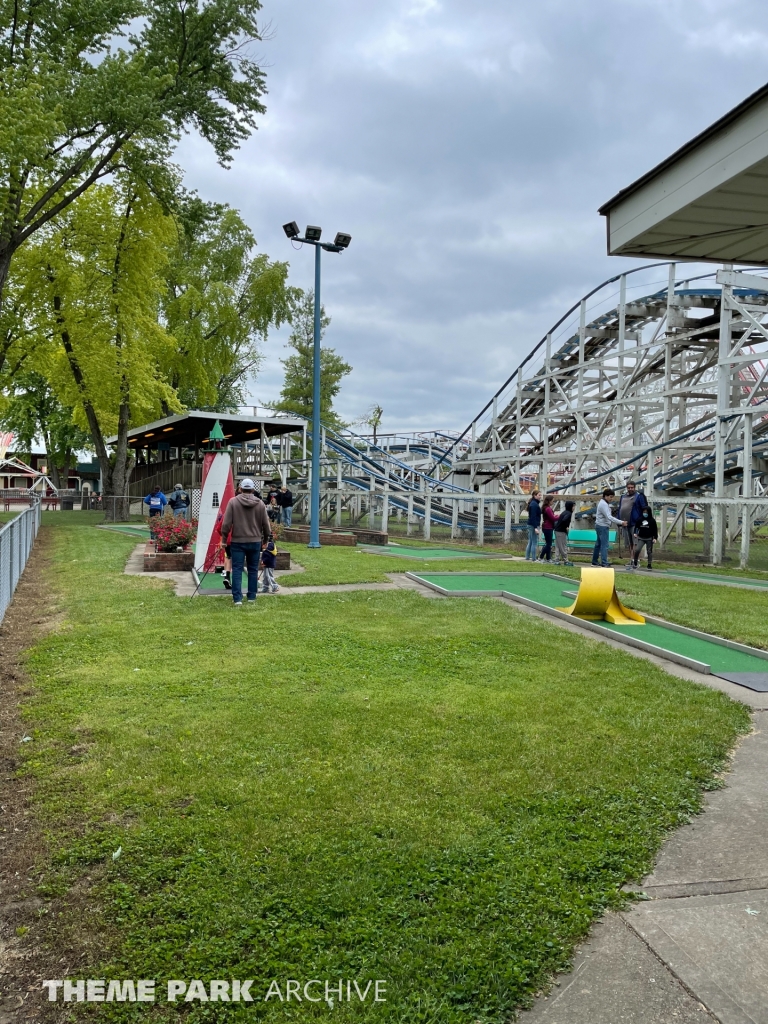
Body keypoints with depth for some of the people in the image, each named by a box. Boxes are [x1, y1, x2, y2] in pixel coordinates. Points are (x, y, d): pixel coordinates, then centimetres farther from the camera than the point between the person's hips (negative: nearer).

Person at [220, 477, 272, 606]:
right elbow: (266, 524, 4)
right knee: (253, 570, 13)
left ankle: (237, 599, -3)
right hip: (255, 541, 2)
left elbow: (226, 523, -8)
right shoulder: (260, 504, -2)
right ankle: (252, 597, 18)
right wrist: (267, 536, 20)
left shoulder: (233, 502, -7)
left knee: (237, 570, 2)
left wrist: (224, 536, 8)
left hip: (237, 541, -2)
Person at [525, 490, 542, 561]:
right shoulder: (534, 504, -16)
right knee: (535, 542, -6)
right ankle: (533, 559, -3)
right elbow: (533, 517, -21)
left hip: (531, 525, 10)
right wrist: (536, 528, -23)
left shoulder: (533, 503, 14)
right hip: (534, 525, -10)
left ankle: (527, 557, 18)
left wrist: (538, 525, 19)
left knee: (530, 542, 14)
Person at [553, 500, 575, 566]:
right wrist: (566, 527, -17)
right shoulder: (569, 513, -13)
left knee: (558, 547, 10)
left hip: (557, 531, 9)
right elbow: (564, 520, -31)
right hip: (561, 532, -9)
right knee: (563, 547, -1)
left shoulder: (565, 512, 14)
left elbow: (560, 519, 18)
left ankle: (557, 560, 12)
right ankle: (565, 561, 6)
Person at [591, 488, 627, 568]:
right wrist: (621, 522, -31)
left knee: (598, 544, 16)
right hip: (603, 526, -11)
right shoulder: (603, 504, -19)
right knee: (604, 545, -11)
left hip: (600, 526, 11)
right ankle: (604, 563, -14)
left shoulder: (603, 503, 15)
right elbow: (609, 517, -27)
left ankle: (594, 561, 23)